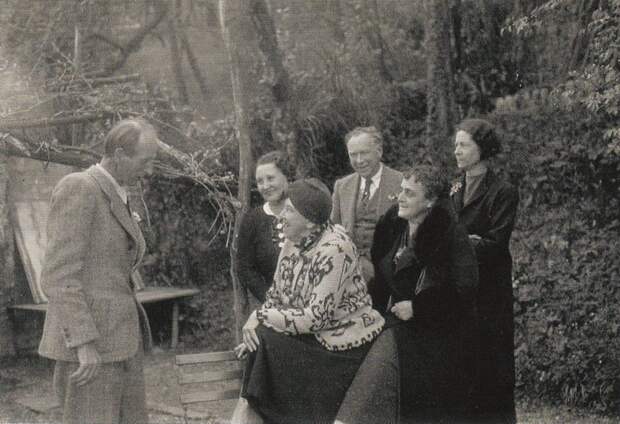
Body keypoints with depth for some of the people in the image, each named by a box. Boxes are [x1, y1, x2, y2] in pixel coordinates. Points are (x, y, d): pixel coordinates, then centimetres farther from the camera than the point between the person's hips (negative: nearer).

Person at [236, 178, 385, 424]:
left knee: (268, 341, -18)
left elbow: (316, 317, -24)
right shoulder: (294, 241, 2)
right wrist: (255, 325, -11)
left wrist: (261, 317, -19)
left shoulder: (334, 249, -23)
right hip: (316, 337, 8)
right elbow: (276, 295, 7)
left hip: (346, 345, -7)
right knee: (262, 340, -11)